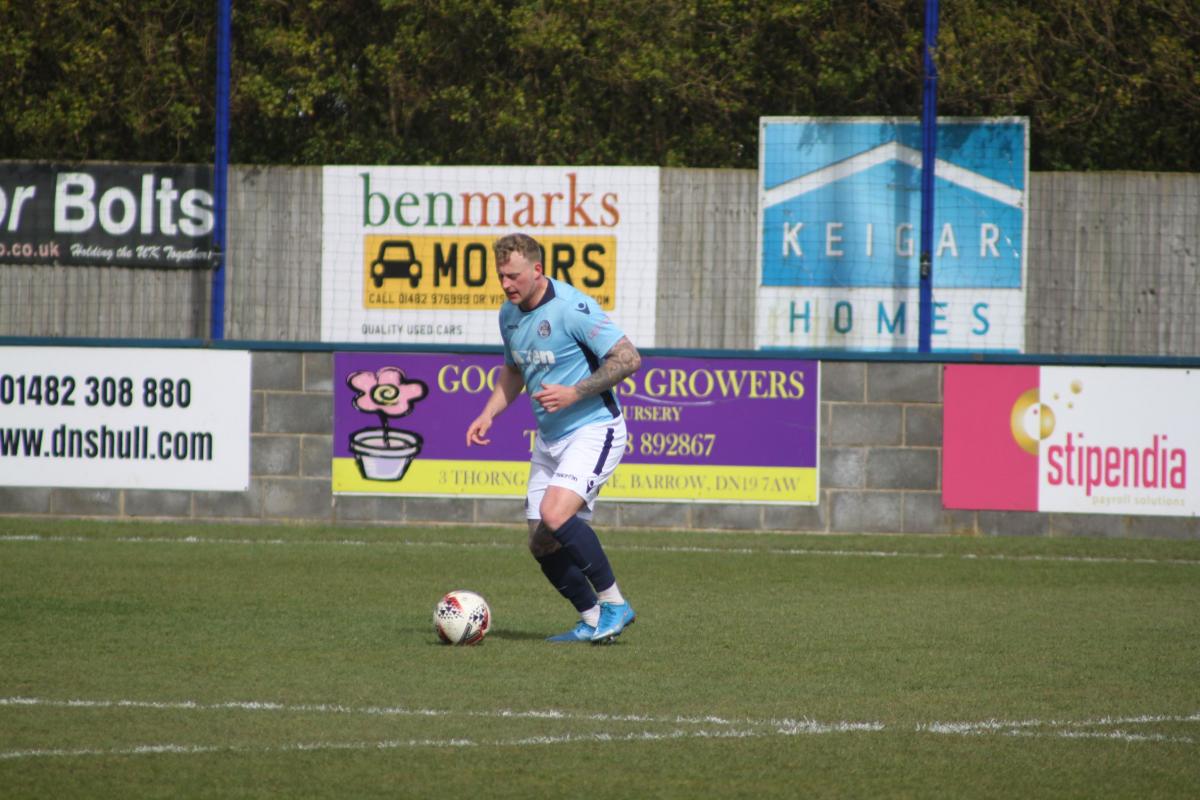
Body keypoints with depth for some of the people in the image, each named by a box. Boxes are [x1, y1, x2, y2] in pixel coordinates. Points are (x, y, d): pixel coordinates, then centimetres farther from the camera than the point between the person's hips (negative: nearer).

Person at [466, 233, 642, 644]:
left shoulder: (572, 308, -18)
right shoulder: (509, 315, 8)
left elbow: (628, 358, -20)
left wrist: (574, 393, -22)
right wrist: (488, 414, 9)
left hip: (593, 429, -8)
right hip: (549, 438, 9)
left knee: (555, 515, -26)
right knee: (542, 544, 3)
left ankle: (614, 604, -13)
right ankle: (593, 621, 18)